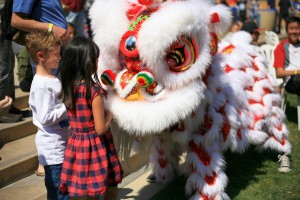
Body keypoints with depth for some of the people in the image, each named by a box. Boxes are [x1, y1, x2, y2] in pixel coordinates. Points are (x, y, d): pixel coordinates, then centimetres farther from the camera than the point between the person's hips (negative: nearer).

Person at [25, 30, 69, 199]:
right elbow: (45, 118, -22)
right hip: (53, 148, -9)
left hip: (62, 142, 9)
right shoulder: (41, 86, -19)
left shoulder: (53, 79, 9)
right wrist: (68, 107, -18)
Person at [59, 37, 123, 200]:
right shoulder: (94, 91, -19)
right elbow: (100, 129, -18)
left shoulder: (68, 87, 0)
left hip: (75, 145, 6)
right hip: (95, 149, -6)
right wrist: (109, 113, -1)